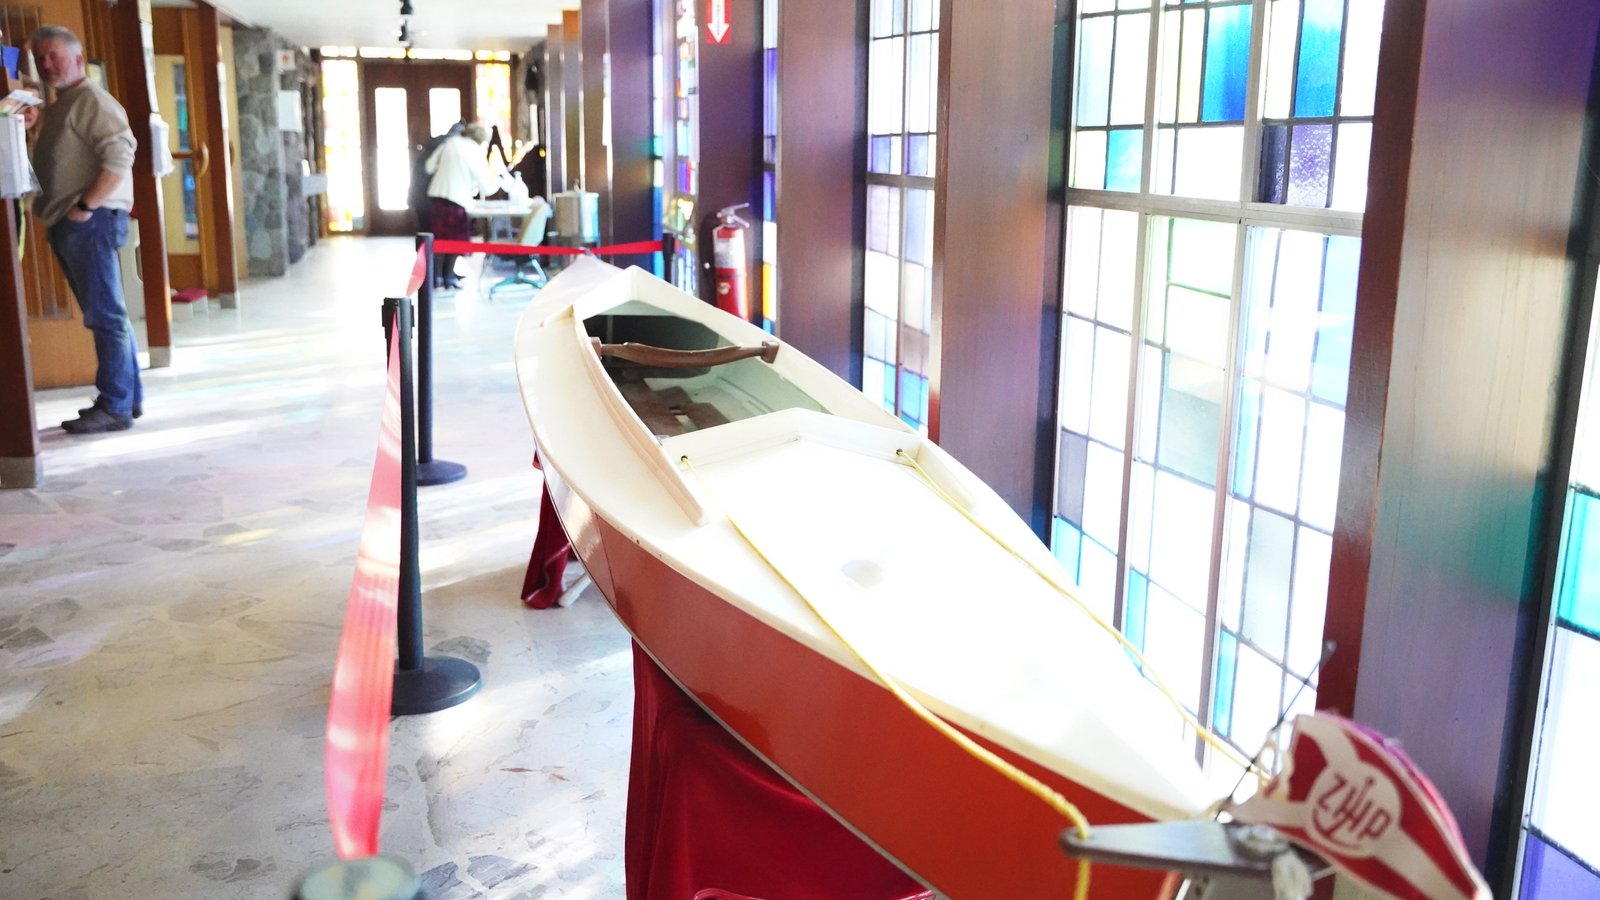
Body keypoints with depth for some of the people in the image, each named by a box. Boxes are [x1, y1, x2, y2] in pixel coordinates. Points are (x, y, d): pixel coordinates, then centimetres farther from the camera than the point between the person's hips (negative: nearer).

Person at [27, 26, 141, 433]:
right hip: (67, 224, 10)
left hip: (91, 221, -10)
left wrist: (85, 206, -20)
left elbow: (119, 157, -20)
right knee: (106, 315, 11)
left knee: (106, 315, -8)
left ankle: (115, 406, -7)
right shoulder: (57, 108, 23)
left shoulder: (91, 101, -7)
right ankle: (129, 397, 17)